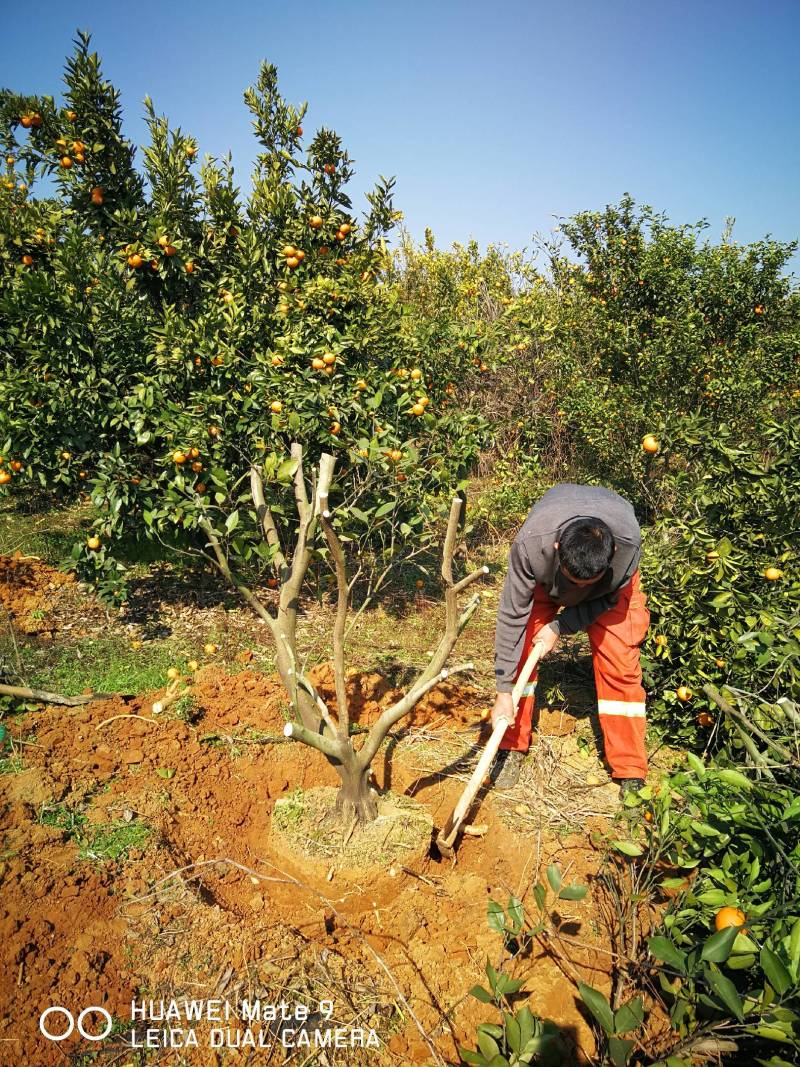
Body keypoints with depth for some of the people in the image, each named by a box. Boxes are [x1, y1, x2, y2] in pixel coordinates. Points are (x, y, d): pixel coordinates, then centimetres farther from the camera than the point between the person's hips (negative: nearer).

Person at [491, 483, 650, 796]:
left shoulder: (628, 542, -41)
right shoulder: (531, 543, -43)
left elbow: (608, 597, -18)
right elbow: (512, 616, -32)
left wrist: (559, 627, -25)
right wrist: (504, 693, -28)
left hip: (610, 585, 0)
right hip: (545, 578, 0)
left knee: (619, 662, -11)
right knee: (519, 649, -11)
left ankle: (631, 773, 2)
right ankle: (512, 747, 8)